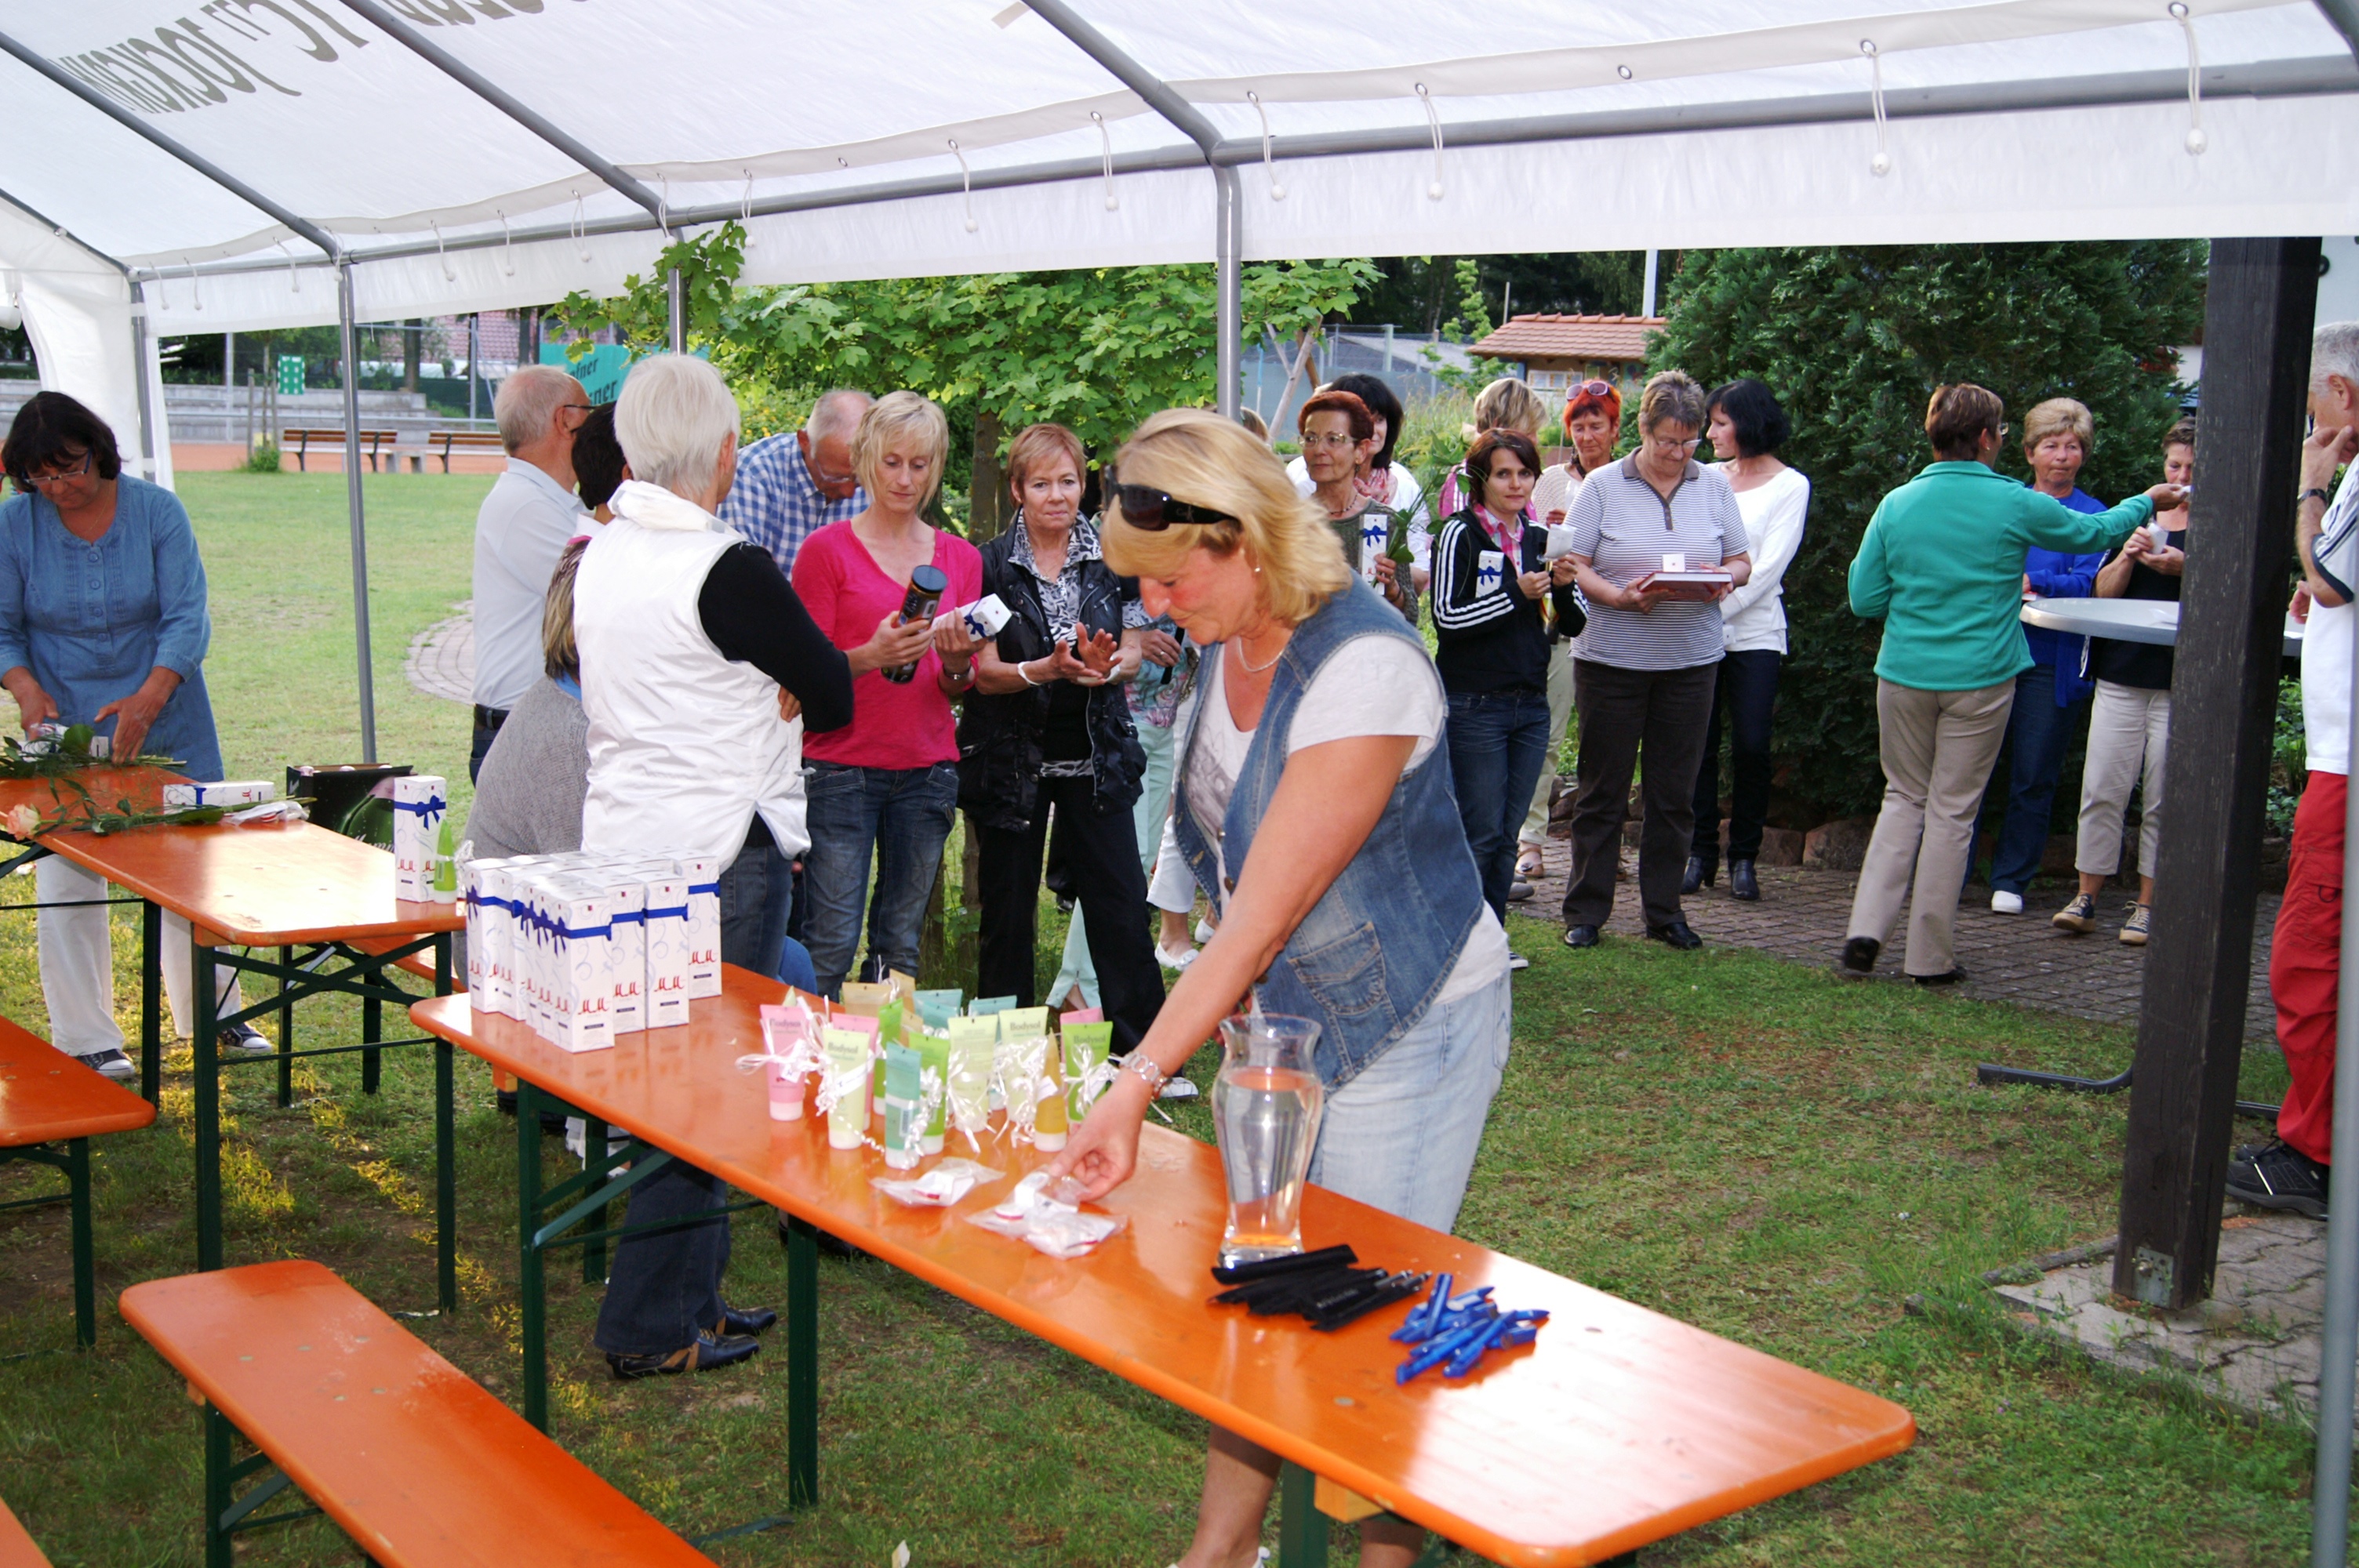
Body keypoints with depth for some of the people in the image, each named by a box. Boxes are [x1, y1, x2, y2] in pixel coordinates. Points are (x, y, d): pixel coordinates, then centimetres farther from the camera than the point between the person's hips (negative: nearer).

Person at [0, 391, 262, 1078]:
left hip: (164, 729, 0)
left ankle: (215, 1012, 24)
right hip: (64, 735, 0)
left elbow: (187, 618, -11)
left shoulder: (157, 510, -6)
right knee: (65, 886, -1)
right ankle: (85, 1038, 11)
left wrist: (150, 697, -26)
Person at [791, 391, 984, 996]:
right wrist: (870, 656, -20)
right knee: (831, 944, -8)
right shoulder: (826, 549, 0)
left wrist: (957, 661, -9)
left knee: (901, 945, 6)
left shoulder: (961, 558, 12)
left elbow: (959, 686, 14)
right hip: (843, 767, -4)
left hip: (927, 772, 4)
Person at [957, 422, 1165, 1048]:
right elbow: (982, 672, -6)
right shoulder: (989, 565, -3)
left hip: (1097, 755, 1)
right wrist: (1045, 670, -25)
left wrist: (1106, 666, -19)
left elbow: (1133, 656, 4)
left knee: (1122, 907, -1)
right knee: (1008, 913, 6)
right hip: (1011, 757, -1)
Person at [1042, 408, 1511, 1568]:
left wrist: (1138, 1083, -29)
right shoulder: (1227, 643, -2)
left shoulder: (1362, 670, -28)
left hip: (1407, 1025, -8)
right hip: (1282, 1010, 8)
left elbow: (1261, 917, -29)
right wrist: (1232, 1001, 7)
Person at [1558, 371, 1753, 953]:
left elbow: (1741, 561, 10)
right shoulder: (1603, 486, -1)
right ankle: (1586, 911, 14)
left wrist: (1724, 577, -13)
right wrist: (1619, 597, -21)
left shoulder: (1714, 485, 7)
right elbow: (1573, 566, -5)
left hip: (1691, 660, 3)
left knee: (1675, 793, 8)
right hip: (1611, 659, -2)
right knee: (1603, 790, 5)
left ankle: (1664, 910, 20)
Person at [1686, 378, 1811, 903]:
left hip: (1754, 633, -3)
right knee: (1698, 745, 1)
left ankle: (1743, 858, 6)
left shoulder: (1790, 485, 1)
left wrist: (1716, 606, -16)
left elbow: (1767, 568, -7)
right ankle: (1701, 853, 11)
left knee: (1750, 746, -7)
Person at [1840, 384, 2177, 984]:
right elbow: (2094, 532, 12)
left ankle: (1867, 929, 3)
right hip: (1979, 680, -2)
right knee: (1952, 810, 6)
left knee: (1904, 798, 16)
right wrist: (2146, 502, 31)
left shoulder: (1896, 505, 0)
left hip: (1904, 676, 2)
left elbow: (1864, 601, 2)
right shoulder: (2016, 506, -6)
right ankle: (1930, 956, 12)